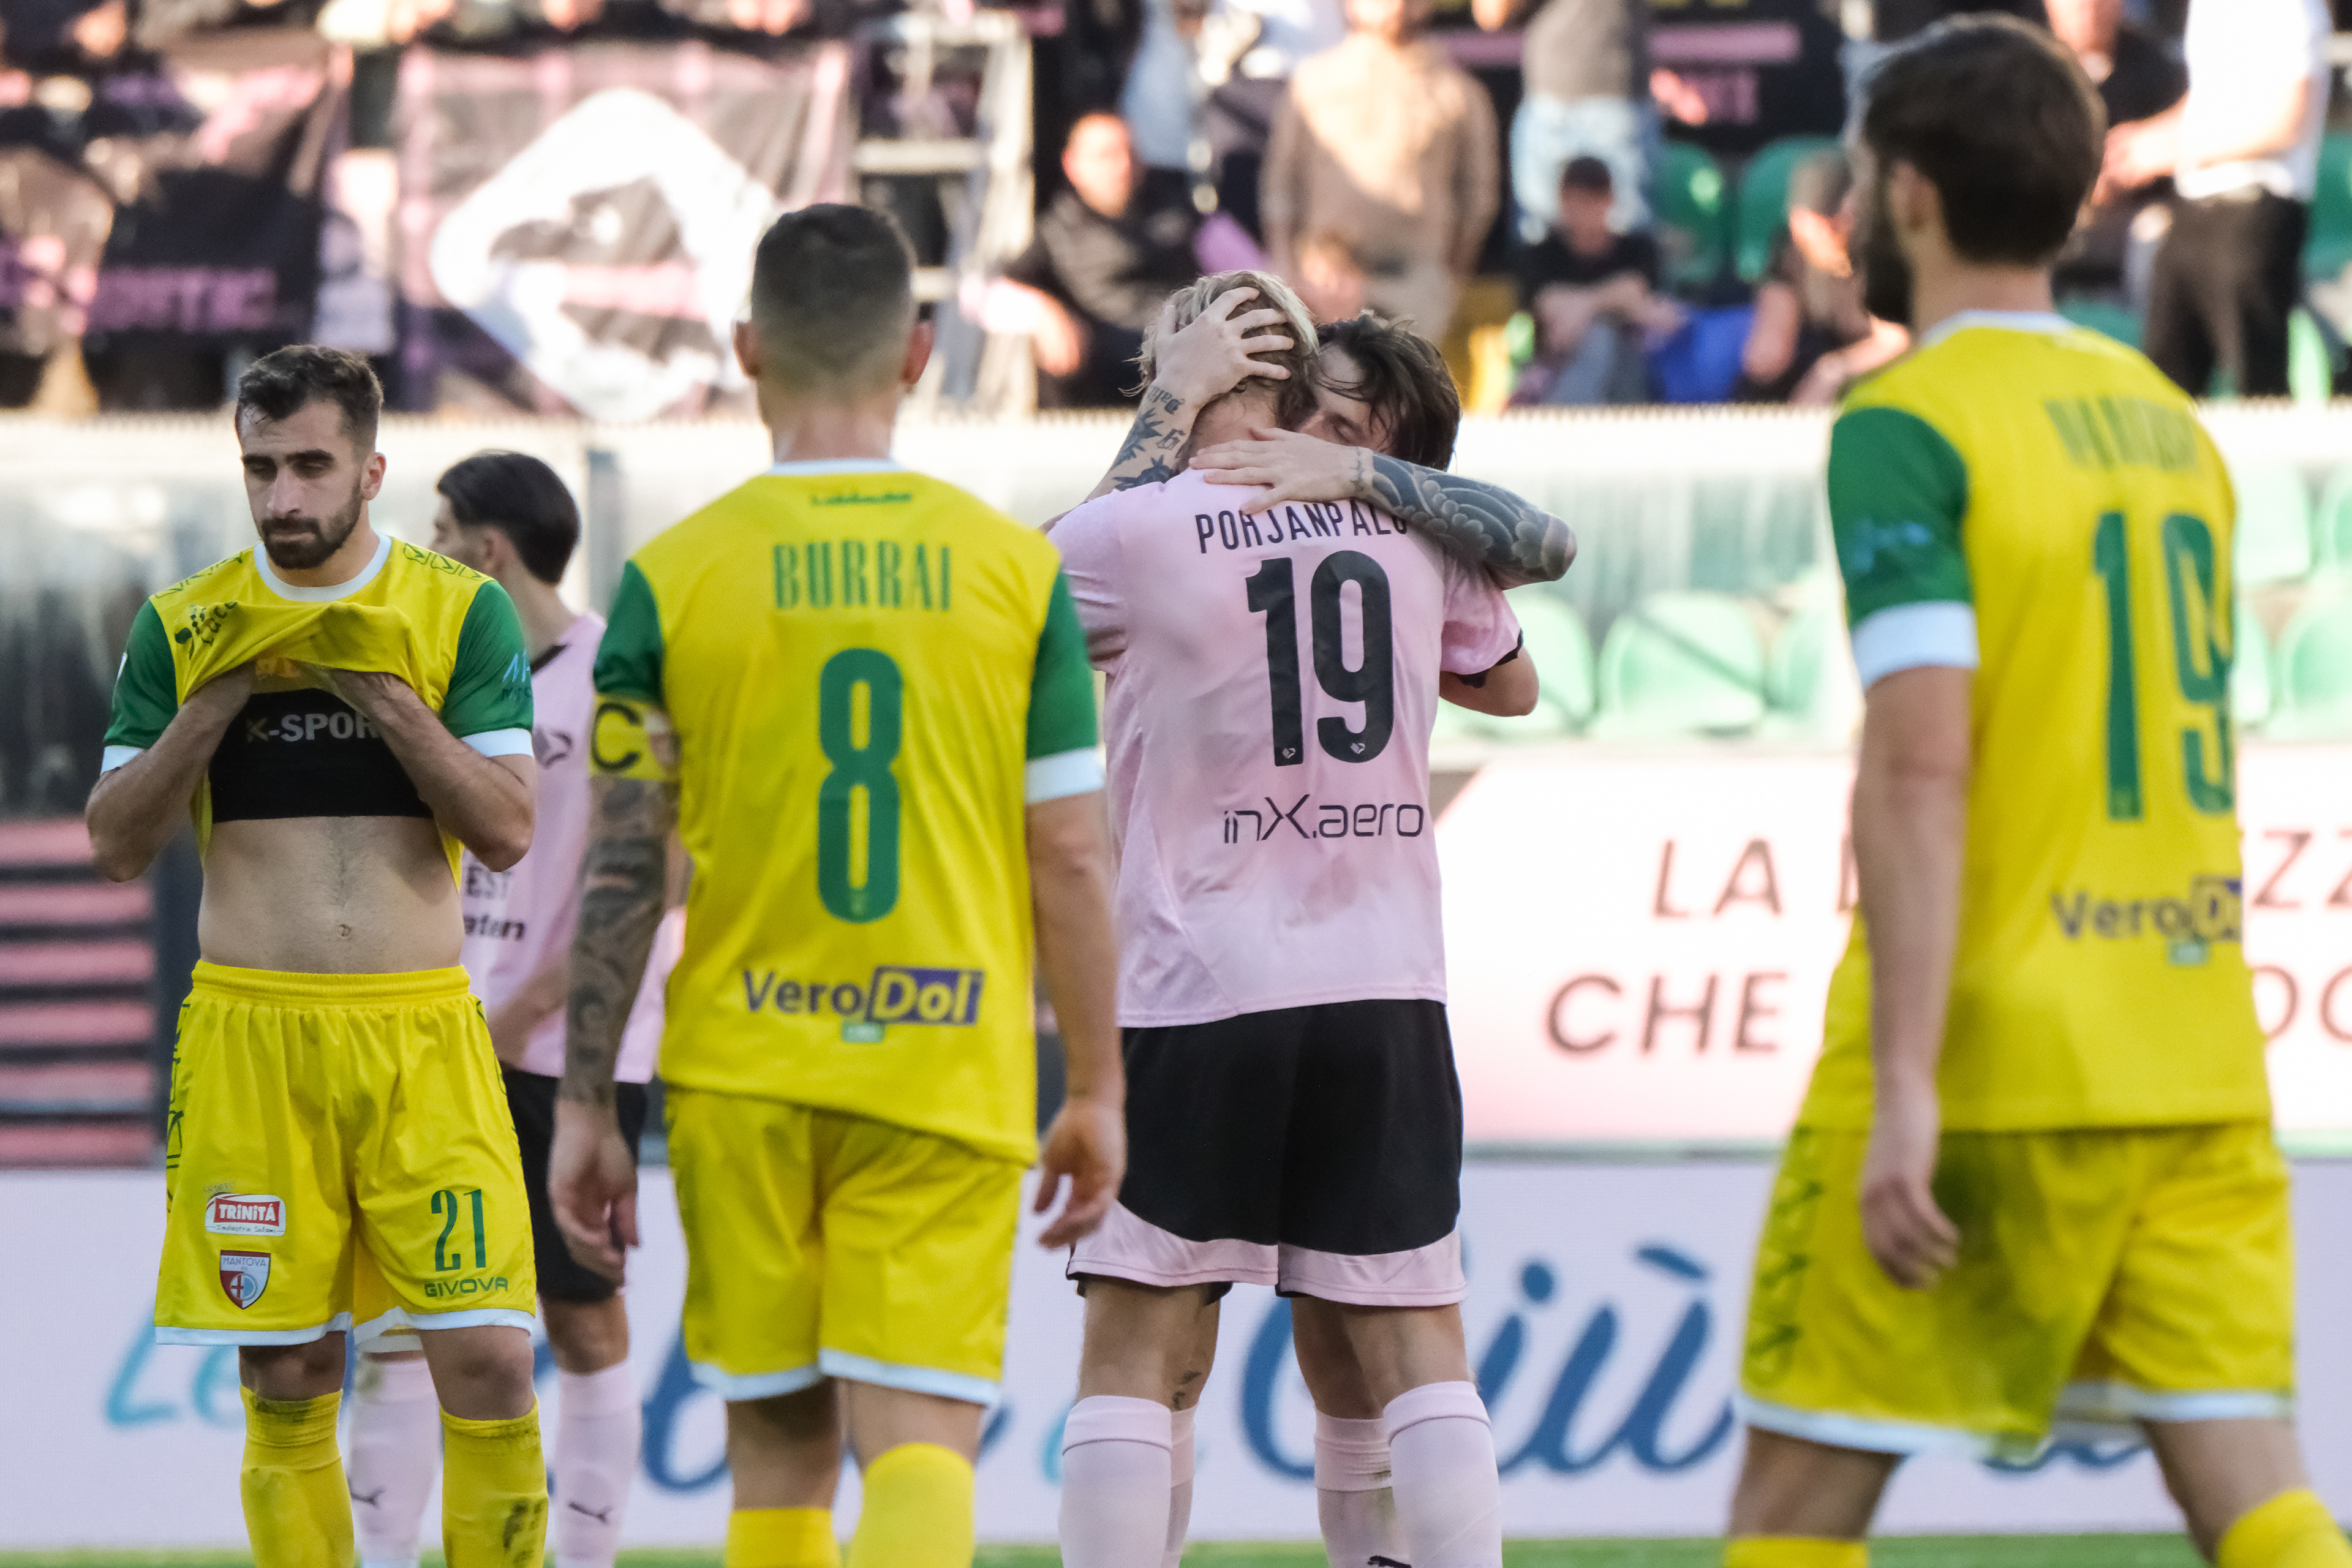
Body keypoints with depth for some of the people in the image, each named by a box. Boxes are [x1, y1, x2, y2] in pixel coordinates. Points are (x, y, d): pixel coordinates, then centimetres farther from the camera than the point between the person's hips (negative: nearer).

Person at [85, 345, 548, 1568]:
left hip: (422, 1031, -1)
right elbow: (115, 846, 3)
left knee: (489, 1362, -9)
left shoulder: (464, 613, 3)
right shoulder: (185, 625, 7)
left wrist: (381, 691, -14)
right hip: (250, 1032, 1)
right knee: (284, 1382, 2)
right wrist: (217, 699, -10)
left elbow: (508, 831, -4)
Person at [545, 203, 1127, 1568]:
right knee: (922, 1443, -6)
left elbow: (623, 867, -1)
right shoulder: (1017, 569, 1)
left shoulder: (675, 577, -1)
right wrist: (1098, 1093, 10)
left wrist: (586, 1109, 5)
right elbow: (1072, 860, 1)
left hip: (742, 1078, 1)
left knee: (780, 1456, 13)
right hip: (953, 1075, -1)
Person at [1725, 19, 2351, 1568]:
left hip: (1989, 1069, -6)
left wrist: (1905, 1087, -21)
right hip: (2195, 1070, 6)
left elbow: (1921, 763, -19)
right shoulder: (2169, 421, 15)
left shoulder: (1909, 425, -9)